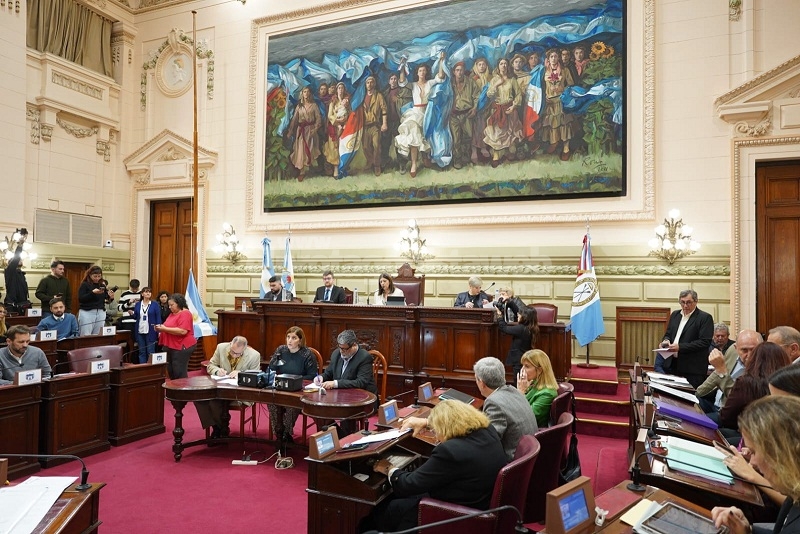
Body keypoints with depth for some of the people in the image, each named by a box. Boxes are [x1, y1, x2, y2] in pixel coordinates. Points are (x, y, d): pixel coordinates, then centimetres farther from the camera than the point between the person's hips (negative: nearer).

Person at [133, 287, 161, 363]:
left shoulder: (155, 305, 0)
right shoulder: (137, 304, 9)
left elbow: (158, 318, -2)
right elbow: (135, 317, 14)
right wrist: (131, 314, -3)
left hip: (151, 332, -3)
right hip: (140, 332, 3)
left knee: (150, 352, -1)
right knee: (141, 352, 8)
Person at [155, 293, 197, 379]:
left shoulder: (185, 314, -13)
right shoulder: (173, 313, 17)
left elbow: (182, 331, -24)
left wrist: (165, 329, -20)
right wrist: (161, 328, 4)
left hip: (181, 347, -10)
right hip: (171, 347, 10)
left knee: (180, 373, -6)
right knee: (171, 371, 12)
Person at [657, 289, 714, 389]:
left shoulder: (705, 318, -6)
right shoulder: (675, 314, 14)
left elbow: (705, 342, -14)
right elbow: (668, 334, 22)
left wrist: (680, 347, -21)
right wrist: (666, 340, -3)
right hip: (672, 365, 6)